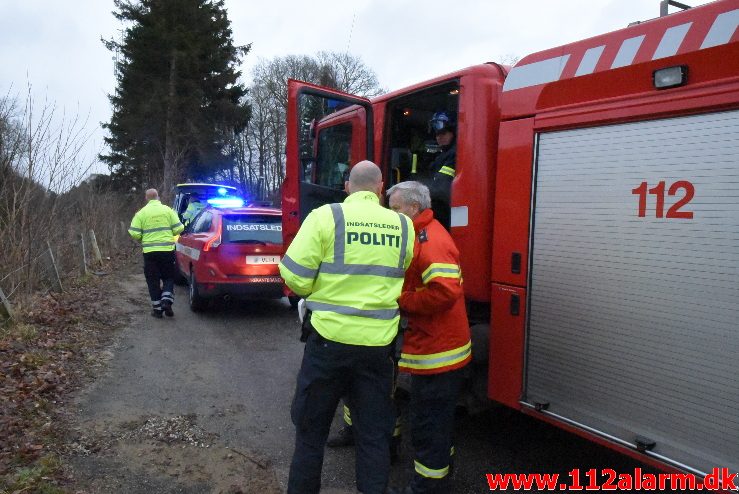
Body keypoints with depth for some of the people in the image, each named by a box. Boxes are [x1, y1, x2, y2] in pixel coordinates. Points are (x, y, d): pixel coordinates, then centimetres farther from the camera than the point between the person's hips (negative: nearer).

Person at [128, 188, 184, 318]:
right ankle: (167, 300, -5)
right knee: (169, 277, 14)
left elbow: (134, 233, -6)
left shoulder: (141, 213, -1)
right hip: (167, 249, 0)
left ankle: (157, 308, 10)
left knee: (153, 280, 9)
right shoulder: (168, 210, 0)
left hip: (150, 251, 0)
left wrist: (142, 238, 15)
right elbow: (178, 229, -2)